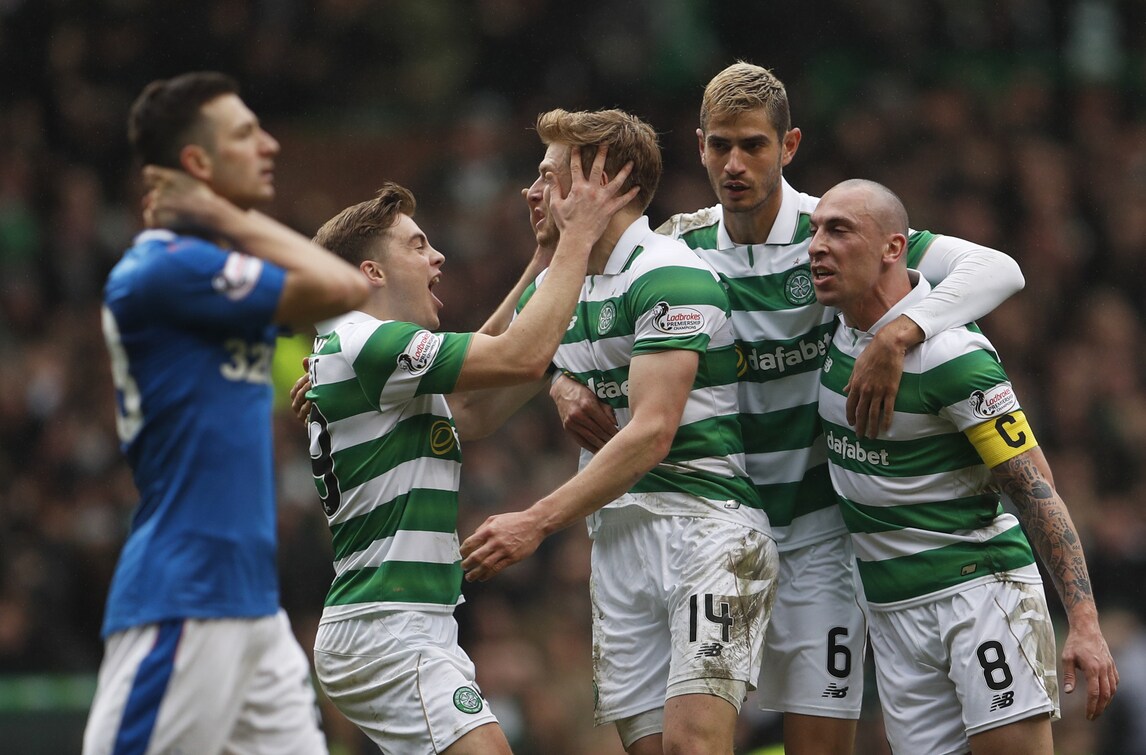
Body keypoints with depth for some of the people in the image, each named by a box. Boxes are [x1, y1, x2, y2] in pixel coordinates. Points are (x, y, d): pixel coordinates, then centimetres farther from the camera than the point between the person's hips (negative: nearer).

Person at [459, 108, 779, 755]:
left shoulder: (669, 276, -12)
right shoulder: (555, 288, 15)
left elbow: (651, 435, -19)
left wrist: (538, 524, -20)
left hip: (704, 525, -8)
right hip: (616, 541, 8)